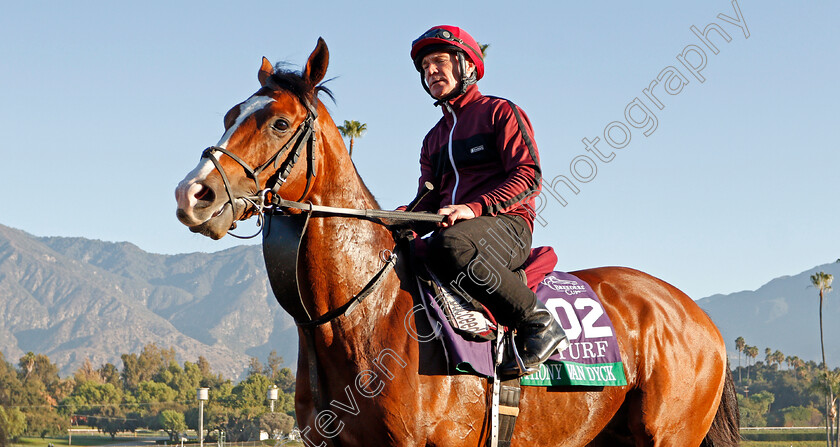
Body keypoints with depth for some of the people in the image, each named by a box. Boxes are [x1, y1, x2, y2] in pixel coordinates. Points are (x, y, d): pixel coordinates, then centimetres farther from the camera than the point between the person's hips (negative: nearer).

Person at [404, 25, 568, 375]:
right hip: (449, 226, 6)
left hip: (506, 223, -6)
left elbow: (528, 176, -6)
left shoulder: (500, 112, 7)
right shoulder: (434, 138, 27)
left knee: (450, 245, -39)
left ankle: (537, 322, -26)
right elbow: (428, 199, 21)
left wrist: (476, 207, -21)